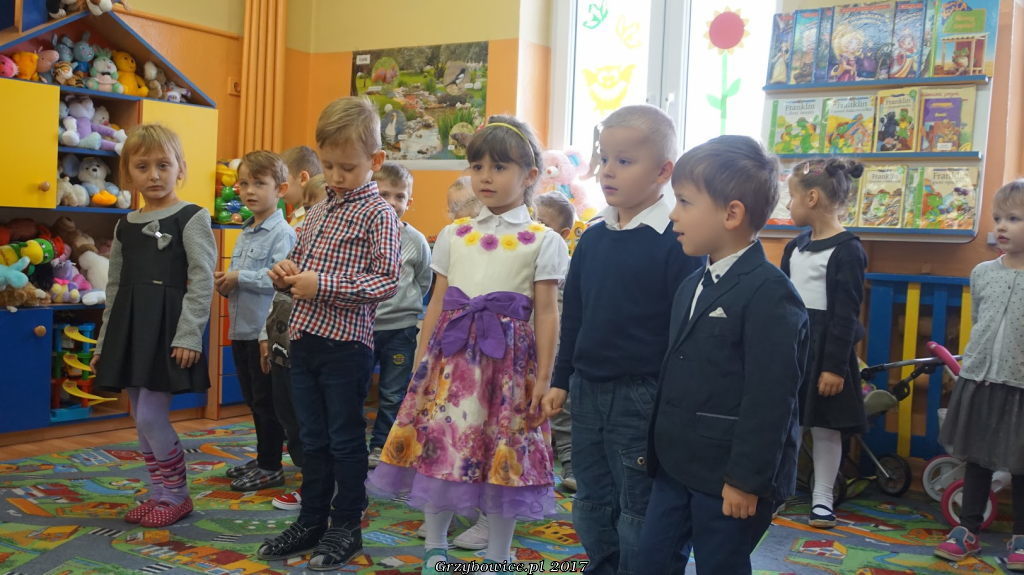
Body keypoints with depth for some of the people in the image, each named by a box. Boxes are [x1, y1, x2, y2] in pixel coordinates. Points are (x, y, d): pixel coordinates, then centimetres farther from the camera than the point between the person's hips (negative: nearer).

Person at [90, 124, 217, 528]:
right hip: (130, 329, 7)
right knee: (141, 420, 10)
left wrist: (189, 336, -18)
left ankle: (177, 495, 9)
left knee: (151, 417, -9)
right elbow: (115, 288, 19)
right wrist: (105, 341, 17)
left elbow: (202, 281, -11)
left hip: (169, 330, -7)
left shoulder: (192, 218, -5)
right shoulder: (125, 227, 14)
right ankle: (161, 494, 23)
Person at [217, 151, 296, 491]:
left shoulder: (282, 233, -12)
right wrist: (224, 283, 3)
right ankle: (262, 459, 30)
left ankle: (271, 468, 12)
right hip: (242, 329, 9)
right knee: (253, 400, 17)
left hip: (266, 330, -9)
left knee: (267, 400, 1)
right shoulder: (244, 234, 15)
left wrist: (238, 277, -18)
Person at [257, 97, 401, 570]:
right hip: (305, 337, 7)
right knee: (313, 437, 16)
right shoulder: (319, 211, 13)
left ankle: (346, 527, 20)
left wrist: (322, 285, -23)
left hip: (346, 342, -7)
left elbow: (386, 281, -17)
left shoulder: (378, 215, -9)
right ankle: (311, 522, 28)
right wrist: (286, 274, 2)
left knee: (345, 439, 6)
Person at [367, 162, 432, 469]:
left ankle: (380, 447, 24)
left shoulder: (416, 240, -2)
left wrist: (401, 302, 2)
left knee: (393, 395, 10)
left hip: (401, 328, 1)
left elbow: (424, 282, 9)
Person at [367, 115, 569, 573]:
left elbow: (546, 313, -3)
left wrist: (543, 378, -6)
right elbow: (437, 304, 12)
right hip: (451, 353, 3)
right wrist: (420, 364, 9)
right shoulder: (453, 235, 11)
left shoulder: (543, 241, 0)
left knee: (502, 457, 3)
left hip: (507, 357, -3)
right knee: (437, 445, 5)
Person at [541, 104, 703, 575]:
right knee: (591, 506, 18)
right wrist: (561, 381, 14)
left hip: (643, 395, -7)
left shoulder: (677, 242, -13)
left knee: (638, 514, 5)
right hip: (587, 390, 7)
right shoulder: (593, 238, 7)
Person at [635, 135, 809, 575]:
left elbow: (770, 397, -20)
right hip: (677, 467, 8)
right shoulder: (691, 286, 12)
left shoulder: (769, 292, -17)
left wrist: (746, 479, -20)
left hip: (728, 477, -8)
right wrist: (656, 447, 16)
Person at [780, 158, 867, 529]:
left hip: (825, 350, -7)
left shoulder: (847, 250, -12)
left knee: (825, 427, 4)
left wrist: (836, 365, -17)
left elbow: (846, 315, -15)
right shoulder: (796, 247, 11)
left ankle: (823, 497, 15)